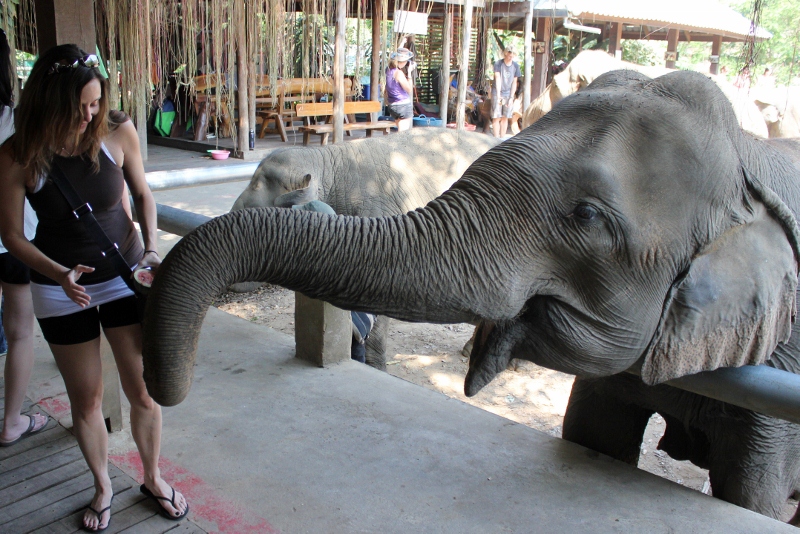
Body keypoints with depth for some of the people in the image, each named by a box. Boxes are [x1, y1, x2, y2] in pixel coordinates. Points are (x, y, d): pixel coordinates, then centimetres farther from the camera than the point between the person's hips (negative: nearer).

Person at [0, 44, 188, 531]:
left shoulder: (118, 132, -15)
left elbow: (142, 192, 3)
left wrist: (152, 248, -11)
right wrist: (59, 273, -23)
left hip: (124, 276, 1)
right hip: (62, 289, -1)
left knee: (145, 390, 6)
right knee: (86, 399, 11)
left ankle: (153, 477, 32)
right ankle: (103, 486, 36)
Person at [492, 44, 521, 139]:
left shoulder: (516, 65, 2)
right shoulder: (498, 64, -9)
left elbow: (514, 82, 5)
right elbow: (498, 79, -18)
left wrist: (511, 97, -1)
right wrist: (498, 95, -27)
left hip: (508, 94, 3)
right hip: (497, 93, -3)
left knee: (505, 118, 7)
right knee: (496, 117, -6)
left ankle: (502, 139, 15)